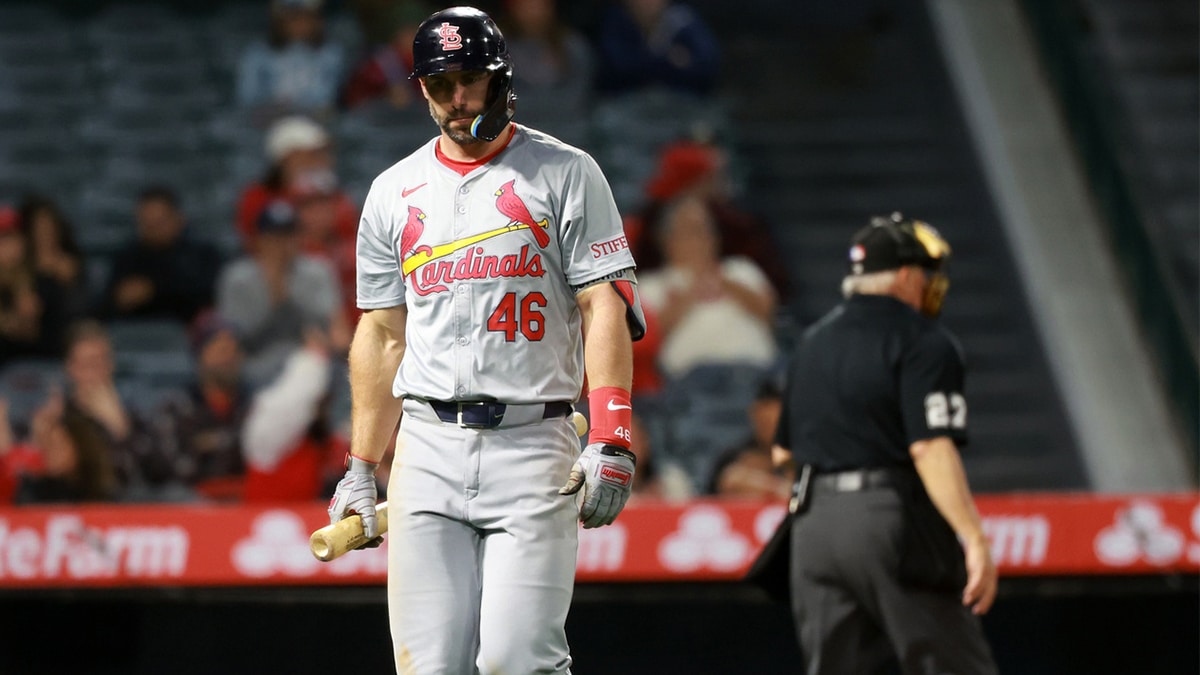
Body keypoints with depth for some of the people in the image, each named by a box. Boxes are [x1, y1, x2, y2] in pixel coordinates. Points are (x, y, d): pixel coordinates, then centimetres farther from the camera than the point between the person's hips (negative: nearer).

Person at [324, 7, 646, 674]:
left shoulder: (563, 173, 4)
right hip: (427, 447, 3)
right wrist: (360, 469, 14)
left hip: (532, 444, -3)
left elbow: (604, 306, -3)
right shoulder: (394, 191, 15)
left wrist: (609, 441, -14)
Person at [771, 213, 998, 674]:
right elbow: (930, 448, -19)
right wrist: (974, 538, -23)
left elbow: (782, 451, 21)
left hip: (813, 519, 7)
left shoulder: (813, 342, 17)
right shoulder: (924, 342, -7)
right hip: (892, 520, -7)